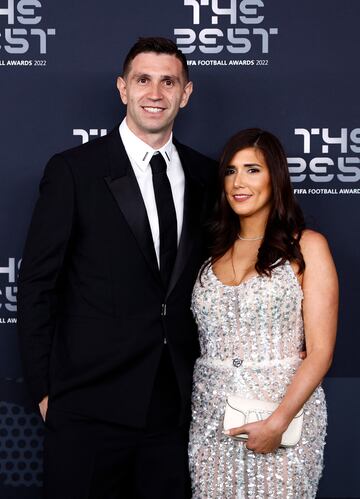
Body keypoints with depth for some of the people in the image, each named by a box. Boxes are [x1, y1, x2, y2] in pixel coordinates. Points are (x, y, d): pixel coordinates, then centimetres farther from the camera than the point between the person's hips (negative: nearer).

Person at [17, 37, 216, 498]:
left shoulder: (205, 175, 7)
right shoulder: (72, 170, -6)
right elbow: (37, 283, -5)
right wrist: (43, 388, -6)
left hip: (175, 402, 4)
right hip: (90, 403, -3)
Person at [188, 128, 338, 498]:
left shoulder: (306, 246, -2)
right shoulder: (213, 251, 11)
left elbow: (320, 351, -8)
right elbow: (204, 341, 13)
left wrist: (278, 422, -17)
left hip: (284, 410, -3)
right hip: (210, 421, 4)